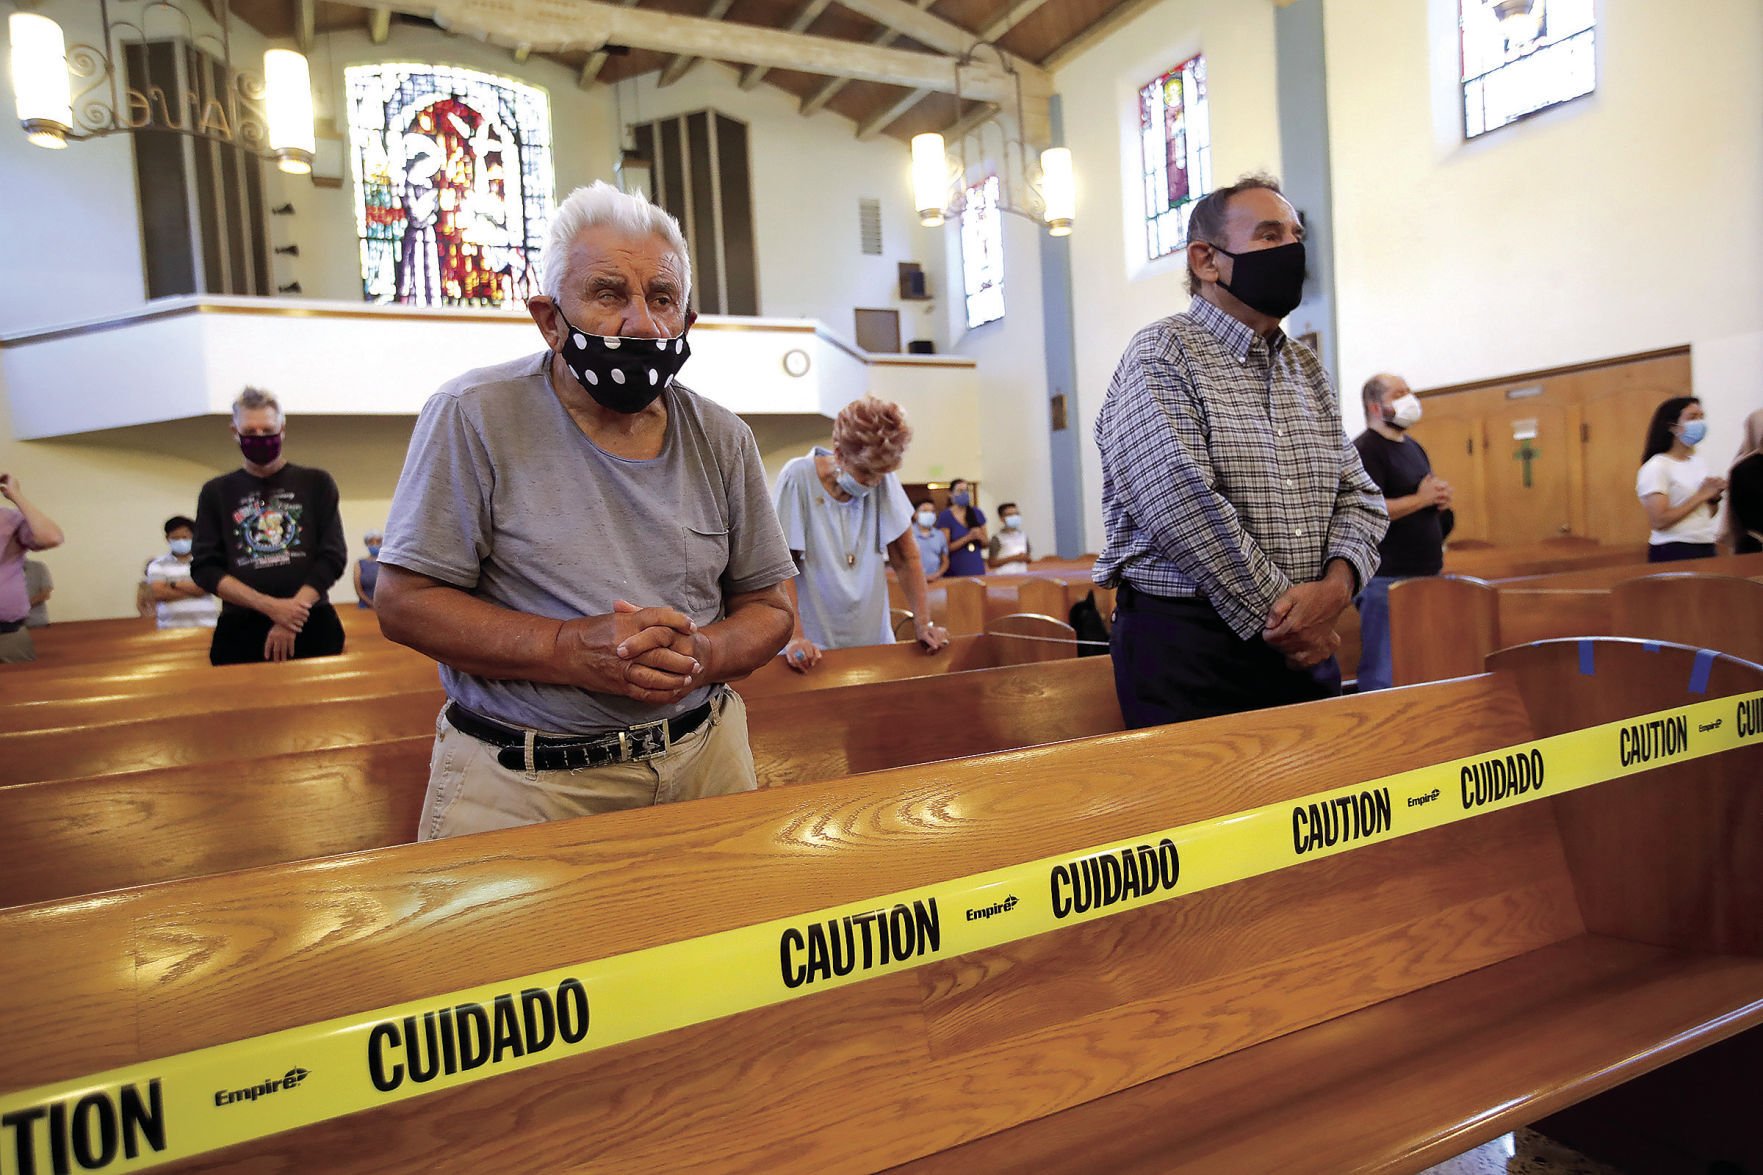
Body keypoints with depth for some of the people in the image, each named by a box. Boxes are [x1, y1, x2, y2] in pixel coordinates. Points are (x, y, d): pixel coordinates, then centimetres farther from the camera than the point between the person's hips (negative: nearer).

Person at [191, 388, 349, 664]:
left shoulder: (316, 483, 8)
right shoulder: (216, 493, 11)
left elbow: (333, 556, 2)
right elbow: (204, 568, 5)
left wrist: (290, 615, -10)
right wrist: (270, 606, -10)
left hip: (311, 628, 0)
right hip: (241, 631, 1)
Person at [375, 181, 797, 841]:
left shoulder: (722, 440, 4)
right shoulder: (473, 417, -8)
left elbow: (767, 608, 7)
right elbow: (405, 600, -10)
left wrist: (704, 655, -16)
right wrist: (573, 650, -23)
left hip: (704, 760, 4)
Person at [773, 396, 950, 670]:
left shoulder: (884, 480, -3)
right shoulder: (798, 478, -13)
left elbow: (906, 558, 4)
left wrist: (923, 623, -5)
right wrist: (795, 638, -23)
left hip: (874, 638, 4)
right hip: (813, 643, -3)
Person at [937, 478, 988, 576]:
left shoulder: (977, 513, 9)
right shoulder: (945, 516, -4)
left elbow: (986, 544, 14)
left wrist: (980, 537, -8)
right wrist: (968, 538, -17)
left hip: (977, 569, 4)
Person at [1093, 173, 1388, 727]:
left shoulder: (1305, 367, 15)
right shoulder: (1161, 356, -8)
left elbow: (1358, 494, 12)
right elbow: (1184, 506, -19)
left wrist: (1337, 583, -9)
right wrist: (1275, 615, -15)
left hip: (1305, 646, 7)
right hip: (1188, 646, -6)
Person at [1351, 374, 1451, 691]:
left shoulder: (1413, 447, 18)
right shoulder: (1365, 449, -12)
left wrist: (1440, 498, 4)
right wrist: (1421, 499, -16)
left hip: (1426, 573, 9)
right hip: (1387, 578, -9)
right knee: (1384, 676, -6)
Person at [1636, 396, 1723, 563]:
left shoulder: (1698, 462, 10)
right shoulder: (1656, 467, -13)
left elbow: (1706, 514, 20)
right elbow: (1659, 521, -22)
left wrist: (1714, 497, 0)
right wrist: (1700, 496, -16)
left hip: (1706, 547, 7)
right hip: (1674, 552, -7)